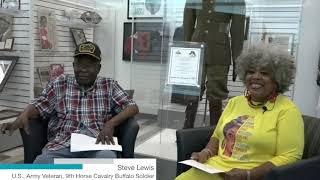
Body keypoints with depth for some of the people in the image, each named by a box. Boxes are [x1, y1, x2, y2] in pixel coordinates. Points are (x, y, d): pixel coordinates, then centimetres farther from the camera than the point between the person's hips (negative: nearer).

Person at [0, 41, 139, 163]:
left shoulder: (109, 86, 13)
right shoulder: (60, 84, 16)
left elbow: (132, 107, 8)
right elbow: (38, 105, 10)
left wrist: (111, 123, -11)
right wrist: (23, 117, -14)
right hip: (62, 145, 1)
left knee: (108, 158, -35)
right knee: (42, 162, -32)